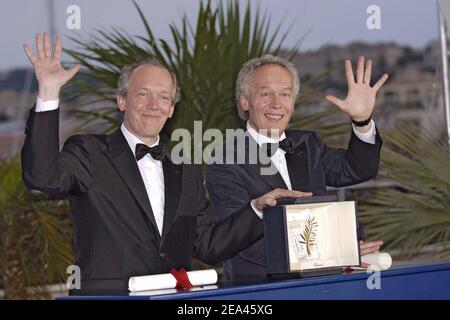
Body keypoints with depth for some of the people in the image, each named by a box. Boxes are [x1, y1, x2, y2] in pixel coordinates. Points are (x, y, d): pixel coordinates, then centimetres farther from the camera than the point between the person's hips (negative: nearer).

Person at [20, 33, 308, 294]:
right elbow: (42, 176, -16)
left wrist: (259, 207, 7)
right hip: (107, 294, -3)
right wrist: (48, 93, -19)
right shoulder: (89, 153, 3)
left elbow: (207, 246, 18)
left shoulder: (187, 172, 17)